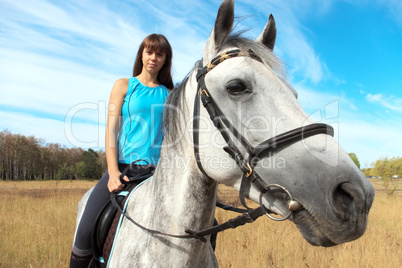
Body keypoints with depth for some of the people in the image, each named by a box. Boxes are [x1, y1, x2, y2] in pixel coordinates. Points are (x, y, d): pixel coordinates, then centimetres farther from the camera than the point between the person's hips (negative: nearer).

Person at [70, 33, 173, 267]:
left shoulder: (169, 94, 15)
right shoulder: (124, 86, 9)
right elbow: (111, 129, 0)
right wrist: (113, 172, -12)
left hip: (158, 169, 2)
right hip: (123, 167, -2)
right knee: (87, 231, -16)